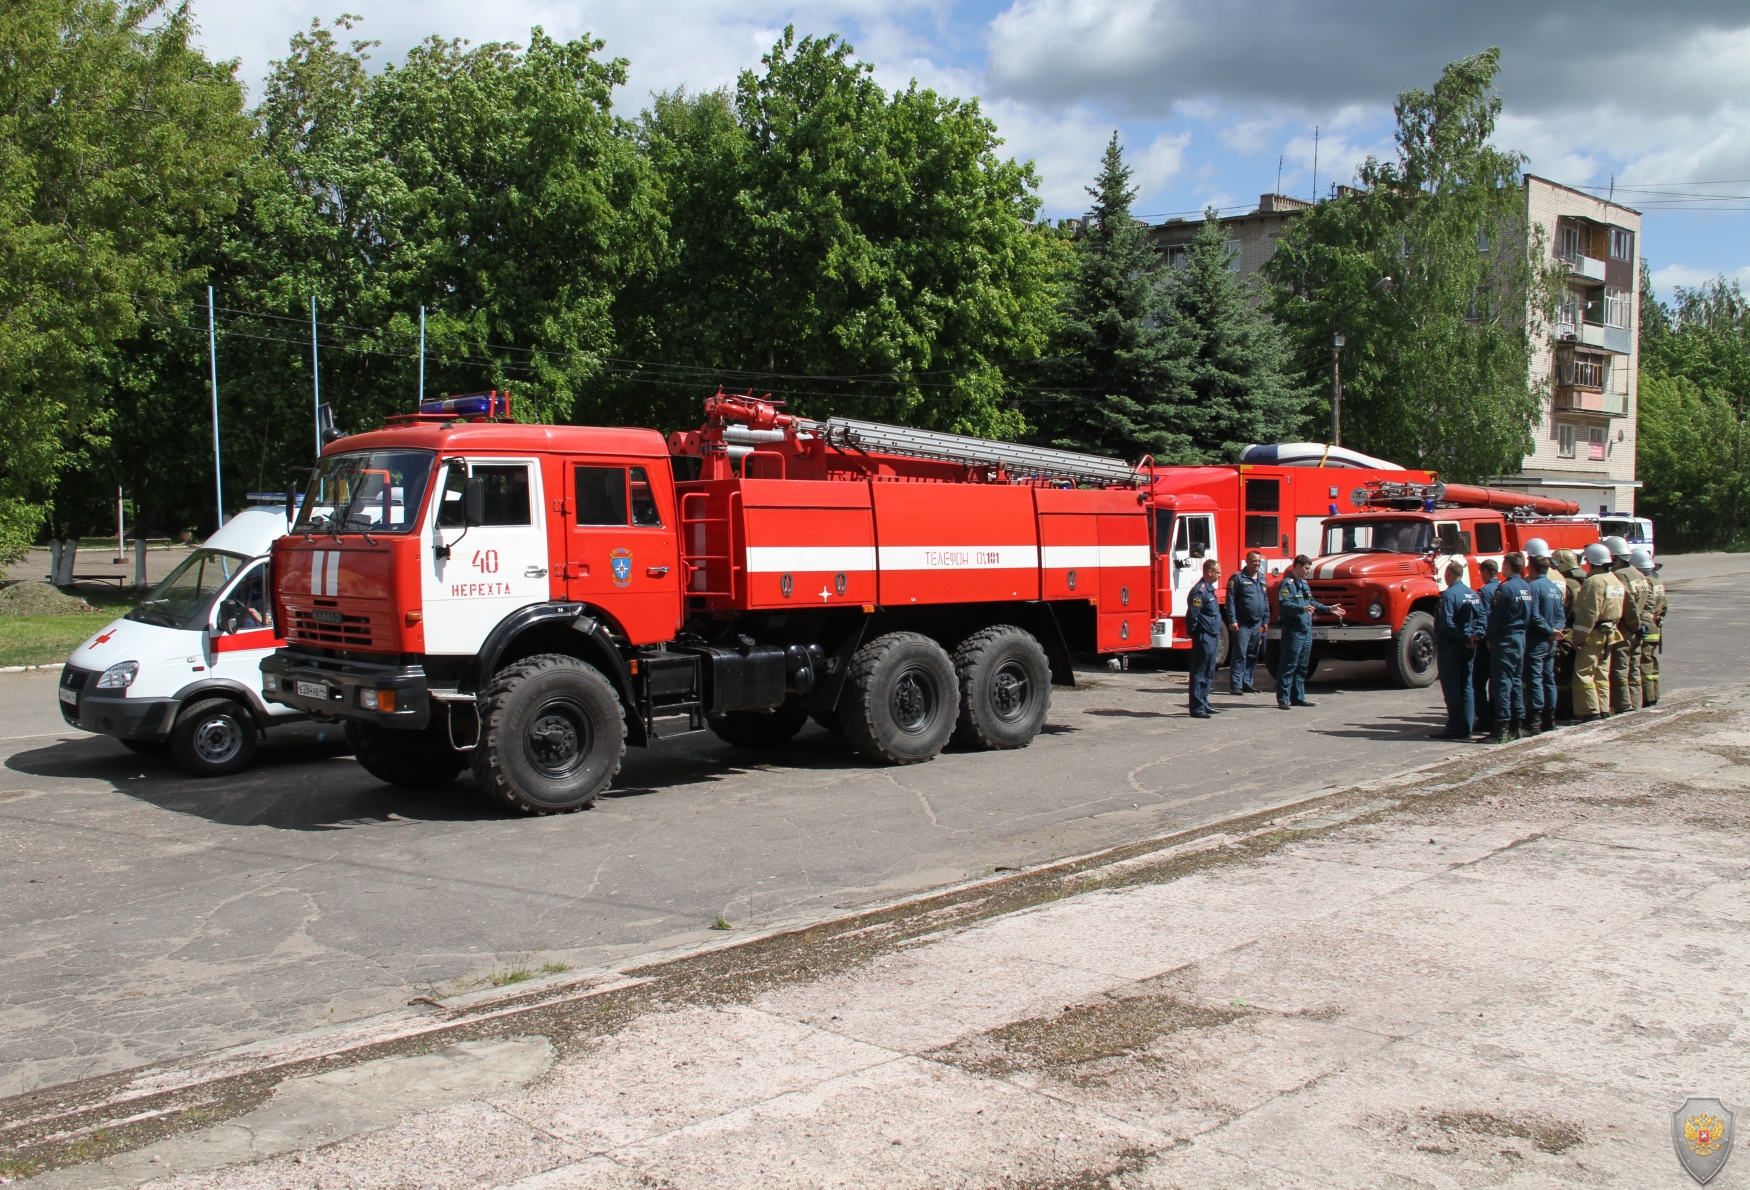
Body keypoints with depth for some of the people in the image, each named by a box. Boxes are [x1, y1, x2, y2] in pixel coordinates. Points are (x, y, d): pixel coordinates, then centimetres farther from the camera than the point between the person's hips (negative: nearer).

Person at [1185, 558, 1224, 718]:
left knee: (1208, 674, 16)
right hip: (1204, 638, -10)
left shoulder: (1209, 589, 15)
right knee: (1199, 674, -6)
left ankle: (1204, 704, 24)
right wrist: (1192, 632, -13)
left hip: (1212, 638, 10)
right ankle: (1197, 708, -4)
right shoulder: (1200, 590, -17)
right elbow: (1192, 615, -21)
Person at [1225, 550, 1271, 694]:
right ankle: (1235, 685, -7)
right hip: (1242, 624, -7)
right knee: (1240, 655, -8)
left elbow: (1266, 601, 21)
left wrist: (1265, 620, 15)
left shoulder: (1263, 579, 15)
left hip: (1257, 624, 7)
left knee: (1253, 655, 10)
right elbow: (1230, 600, -10)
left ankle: (1247, 683, 18)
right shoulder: (1238, 578, -6)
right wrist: (1232, 620, -16)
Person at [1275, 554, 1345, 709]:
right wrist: (1302, 608, -37)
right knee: (1288, 666, -8)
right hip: (1293, 631, -9)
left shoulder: (1305, 584, 20)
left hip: (1306, 631, 9)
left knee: (1302, 667, 14)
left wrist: (1328, 609, 22)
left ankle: (1298, 697, 21)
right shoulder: (1287, 584, -10)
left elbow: (1311, 603, 29)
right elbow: (1285, 605, -23)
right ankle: (1283, 699, -6)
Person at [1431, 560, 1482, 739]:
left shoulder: (1448, 594, -14)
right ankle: (1466, 728, 12)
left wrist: (1462, 637, -12)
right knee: (1466, 687, 11)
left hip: (1450, 646, -7)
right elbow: (1481, 618, 4)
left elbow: (1447, 623, -20)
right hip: (1469, 648, 7)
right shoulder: (1474, 594, 10)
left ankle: (1455, 728, -4)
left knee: (1451, 688, -3)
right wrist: (1472, 636, -4)